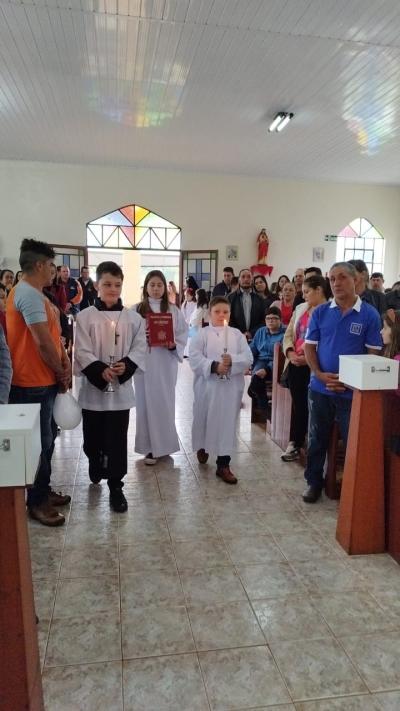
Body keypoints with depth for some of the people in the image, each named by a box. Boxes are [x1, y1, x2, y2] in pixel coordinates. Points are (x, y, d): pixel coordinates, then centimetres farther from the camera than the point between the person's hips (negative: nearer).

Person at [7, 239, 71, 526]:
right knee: (39, 443, 1)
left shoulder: (34, 294, 14)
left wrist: (65, 364, -1)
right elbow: (43, 343, -24)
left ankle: (43, 490, 32)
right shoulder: (29, 295, -20)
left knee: (47, 439, 18)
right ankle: (36, 502, 15)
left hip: (45, 380, 10)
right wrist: (61, 373, -10)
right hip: (35, 383, -10)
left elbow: (53, 336, 12)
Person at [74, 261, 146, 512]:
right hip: (93, 386, 0)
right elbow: (82, 351, -7)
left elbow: (140, 348, 0)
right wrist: (100, 370, -21)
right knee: (93, 437, 13)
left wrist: (126, 366, -17)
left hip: (121, 388, 0)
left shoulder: (133, 318, 2)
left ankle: (116, 485, 15)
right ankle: (96, 466, 43)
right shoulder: (85, 316, -3)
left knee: (117, 439, 4)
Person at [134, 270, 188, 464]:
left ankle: (163, 444, 21)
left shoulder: (173, 310, 4)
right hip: (143, 362, 0)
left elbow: (183, 335, 4)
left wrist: (173, 345, -15)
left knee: (164, 403, 5)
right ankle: (150, 446, 14)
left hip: (166, 363, 1)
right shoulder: (136, 310, 2)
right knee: (146, 403, 3)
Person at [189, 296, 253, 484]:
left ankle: (223, 464, 10)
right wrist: (214, 366, -24)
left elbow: (248, 358, -3)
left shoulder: (237, 335, 5)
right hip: (207, 385, -1)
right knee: (203, 418, 15)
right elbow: (195, 358, -12)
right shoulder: (202, 334, -1)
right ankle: (202, 447, 45)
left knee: (227, 423, 3)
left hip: (231, 387, 1)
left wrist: (232, 361, -21)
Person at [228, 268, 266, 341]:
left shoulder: (259, 299, 10)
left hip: (255, 337, 1)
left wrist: (251, 333, -9)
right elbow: (229, 320, 0)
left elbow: (263, 320, 5)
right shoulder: (231, 298, 6)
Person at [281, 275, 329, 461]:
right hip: (295, 364, 6)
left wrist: (308, 357, -20)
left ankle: (297, 445, 15)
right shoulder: (300, 308, 14)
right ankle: (295, 444, 21)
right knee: (297, 404, 12)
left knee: (310, 405, 3)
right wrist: (290, 352, -2)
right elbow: (288, 334, 15)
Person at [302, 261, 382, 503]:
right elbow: (309, 346, 3)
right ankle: (314, 482, 30)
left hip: (352, 391, -2)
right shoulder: (320, 312, 2)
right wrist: (320, 374, -12)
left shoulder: (370, 314, -4)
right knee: (317, 438, 13)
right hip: (320, 388, 2)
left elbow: (373, 354, -4)